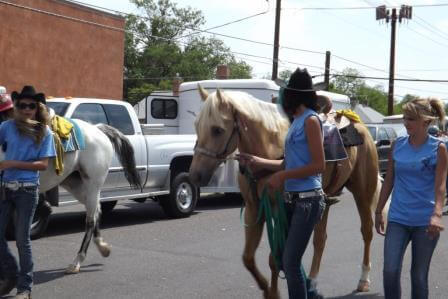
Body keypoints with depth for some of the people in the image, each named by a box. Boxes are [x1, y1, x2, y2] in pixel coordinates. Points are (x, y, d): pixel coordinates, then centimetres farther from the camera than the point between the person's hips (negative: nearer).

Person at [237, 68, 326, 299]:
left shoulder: (310, 121, -12)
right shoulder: (297, 121, 14)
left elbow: (319, 165, -17)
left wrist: (283, 176, -15)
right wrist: (259, 162, 12)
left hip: (307, 200, -9)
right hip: (292, 199, 9)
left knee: (291, 262, -6)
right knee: (285, 258, 16)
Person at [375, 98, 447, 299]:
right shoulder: (398, 145, 3)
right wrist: (378, 211, 12)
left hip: (425, 221, -2)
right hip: (398, 218, 3)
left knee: (419, 275, 8)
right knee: (390, 271, -9)